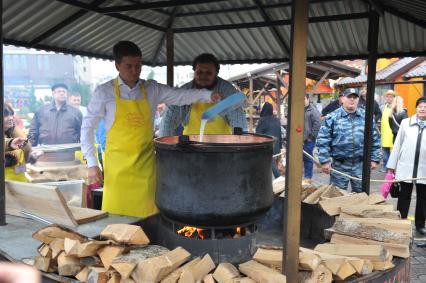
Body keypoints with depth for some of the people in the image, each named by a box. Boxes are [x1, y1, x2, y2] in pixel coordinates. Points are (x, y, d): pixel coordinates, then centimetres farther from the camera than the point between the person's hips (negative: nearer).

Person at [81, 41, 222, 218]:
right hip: (117, 166, -2)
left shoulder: (152, 89, 4)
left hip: (145, 165, 2)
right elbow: (88, 128, 1)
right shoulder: (104, 92, -3)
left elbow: (181, 96, -3)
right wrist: (92, 164, -3)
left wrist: (209, 95, -20)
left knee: (147, 215, 3)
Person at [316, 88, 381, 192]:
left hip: (360, 164, 3)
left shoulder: (366, 117, 6)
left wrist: (374, 159, 8)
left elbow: (375, 139, 12)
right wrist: (325, 161, -10)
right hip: (339, 165, -2)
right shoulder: (332, 117, -4)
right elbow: (323, 140, -6)